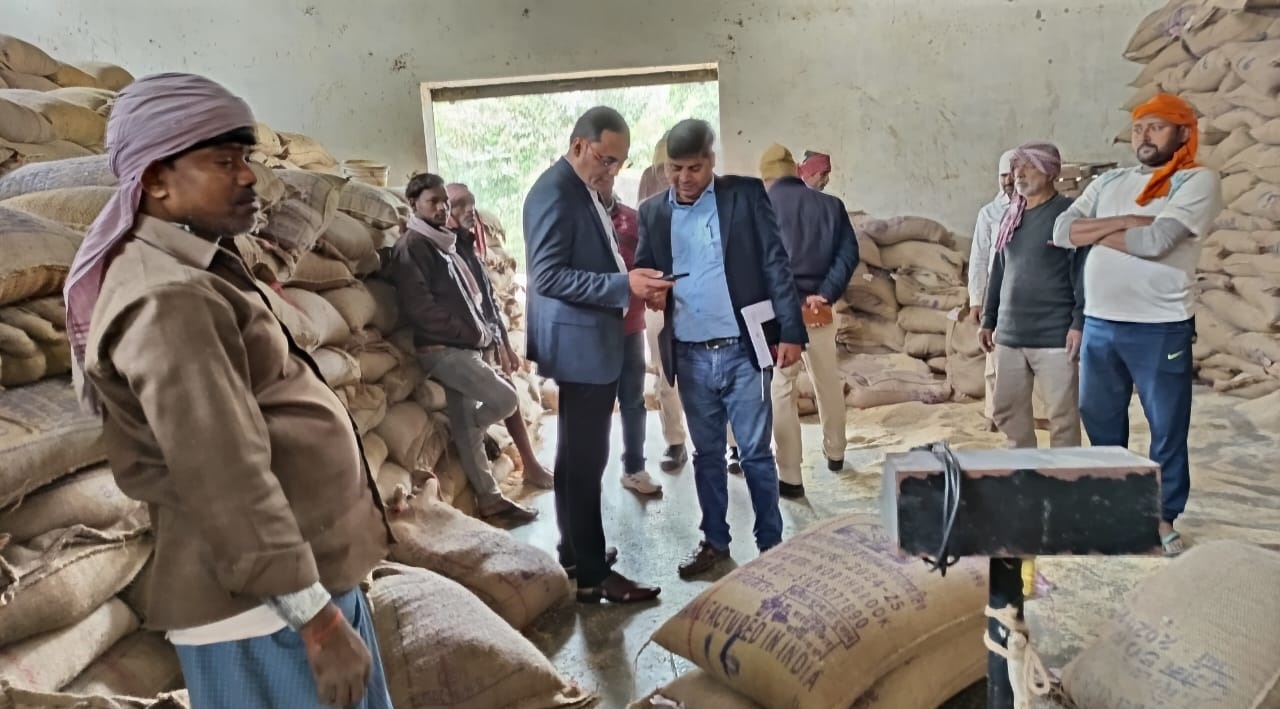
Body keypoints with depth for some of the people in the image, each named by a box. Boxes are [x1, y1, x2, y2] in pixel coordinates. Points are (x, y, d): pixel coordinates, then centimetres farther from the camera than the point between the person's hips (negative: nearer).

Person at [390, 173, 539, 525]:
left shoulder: (456, 243, 17)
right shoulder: (411, 247, -9)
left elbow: (484, 293, 19)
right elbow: (420, 308, -17)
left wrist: (498, 338, 8)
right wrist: (472, 334, -13)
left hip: (469, 347, 7)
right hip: (443, 349, -7)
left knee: (466, 423, 11)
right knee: (506, 400, -14)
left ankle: (490, 499, 18)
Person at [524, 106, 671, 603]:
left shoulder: (583, 188, 16)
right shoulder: (555, 192, -16)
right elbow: (548, 276, -22)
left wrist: (630, 279, 7)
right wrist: (623, 284, -27)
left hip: (591, 340, 11)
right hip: (580, 344, -11)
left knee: (578, 454, 17)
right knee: (586, 458, -4)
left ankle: (576, 552, 30)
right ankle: (591, 574, 5)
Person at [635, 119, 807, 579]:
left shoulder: (746, 195, -2)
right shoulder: (653, 213, 7)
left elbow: (775, 263, -4)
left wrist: (791, 331, -10)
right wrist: (649, 291, -13)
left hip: (743, 351, -3)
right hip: (690, 357, 3)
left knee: (756, 453, 4)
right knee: (706, 453, 14)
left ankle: (771, 543, 19)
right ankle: (714, 540, 28)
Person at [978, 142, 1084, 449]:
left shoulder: (1069, 212, -5)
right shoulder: (1010, 216, 15)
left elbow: (1082, 271, -10)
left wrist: (1079, 323, -16)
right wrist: (988, 319, 18)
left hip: (1054, 336, -7)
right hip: (1009, 335, 7)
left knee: (1063, 415, -1)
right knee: (1007, 412, 11)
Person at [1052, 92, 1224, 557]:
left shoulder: (1198, 181, -4)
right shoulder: (1109, 182, 13)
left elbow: (1156, 241, -18)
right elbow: (1062, 231, 1)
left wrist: (1094, 231, -4)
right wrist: (1123, 222, -11)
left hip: (1160, 327, -5)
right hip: (1099, 324, 5)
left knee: (1167, 427, 5)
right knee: (1100, 420, 14)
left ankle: (1164, 517, 19)